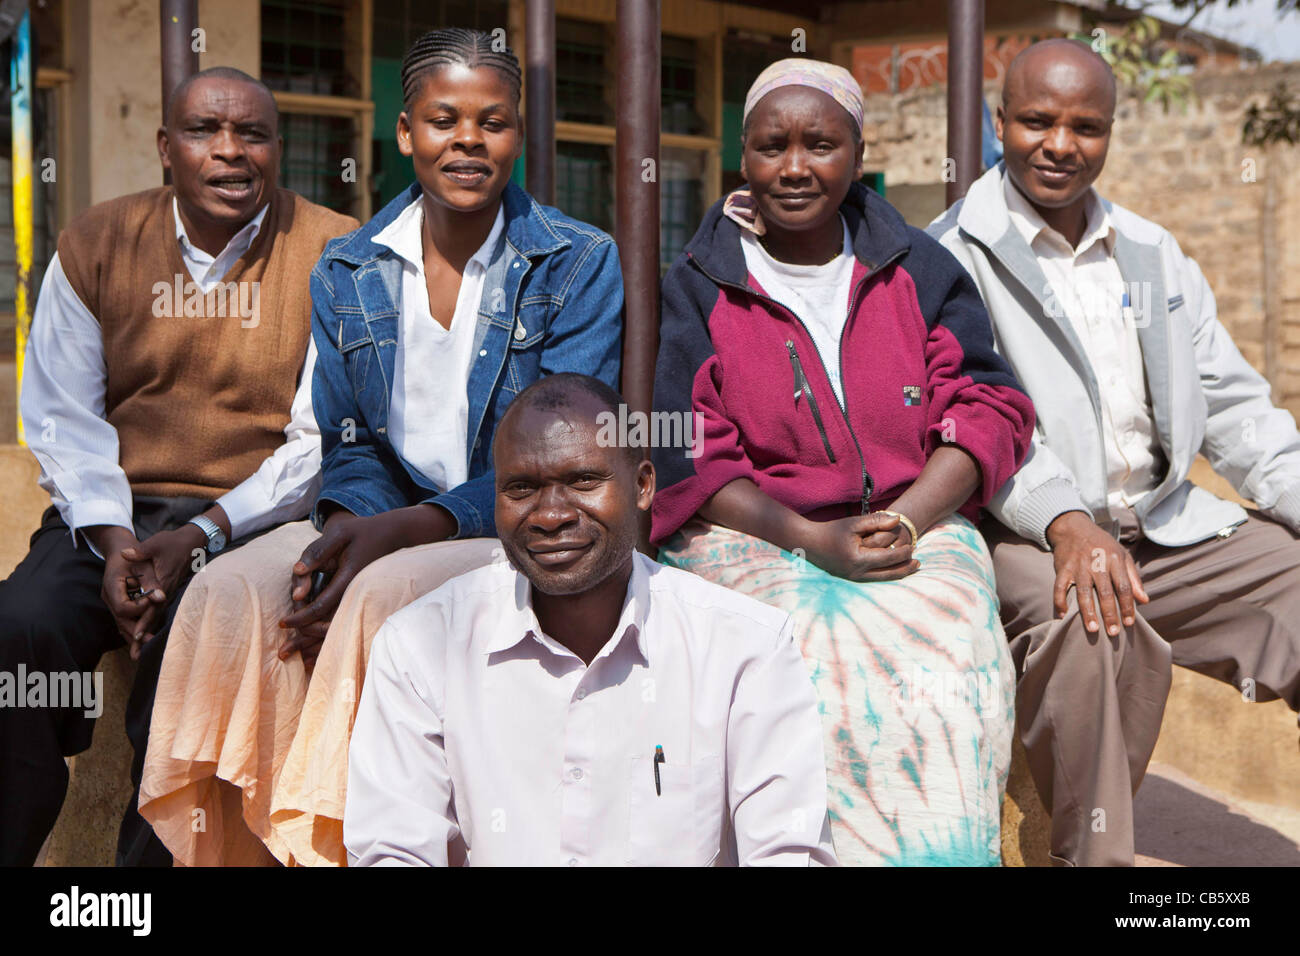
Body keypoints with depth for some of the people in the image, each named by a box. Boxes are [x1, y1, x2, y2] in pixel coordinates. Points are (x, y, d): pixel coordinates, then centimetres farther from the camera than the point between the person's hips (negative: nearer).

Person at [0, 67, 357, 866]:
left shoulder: (331, 254, 0)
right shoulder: (96, 244, 9)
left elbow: (322, 439, -5)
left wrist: (201, 536, -16)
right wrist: (111, 540, -11)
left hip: (258, 522, -2)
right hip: (110, 512, 3)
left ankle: (152, 853, -12)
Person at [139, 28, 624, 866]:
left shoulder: (581, 265, -3)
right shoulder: (348, 272, 10)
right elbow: (352, 443, 10)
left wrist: (404, 529, -23)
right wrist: (346, 523, -15)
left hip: (522, 539, -4)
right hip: (382, 524, 4)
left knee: (383, 594, -34)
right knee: (233, 590, -24)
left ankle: (337, 839, -20)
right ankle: (243, 845, -15)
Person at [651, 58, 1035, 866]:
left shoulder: (920, 270, 12)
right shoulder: (697, 289, 6)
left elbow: (990, 409, 6)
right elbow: (682, 459, -1)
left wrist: (902, 522, -12)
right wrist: (812, 540, -14)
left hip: (916, 525, 2)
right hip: (751, 536, -1)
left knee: (945, 661, -30)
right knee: (825, 655, -32)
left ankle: (953, 848, -15)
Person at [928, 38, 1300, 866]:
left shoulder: (1154, 255, 18)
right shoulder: (951, 258, -1)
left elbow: (1234, 406, 15)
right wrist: (1064, 521, -28)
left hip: (1170, 527, 6)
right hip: (1028, 535, -6)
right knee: (1085, 621, -36)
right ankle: (1093, 853, -20)